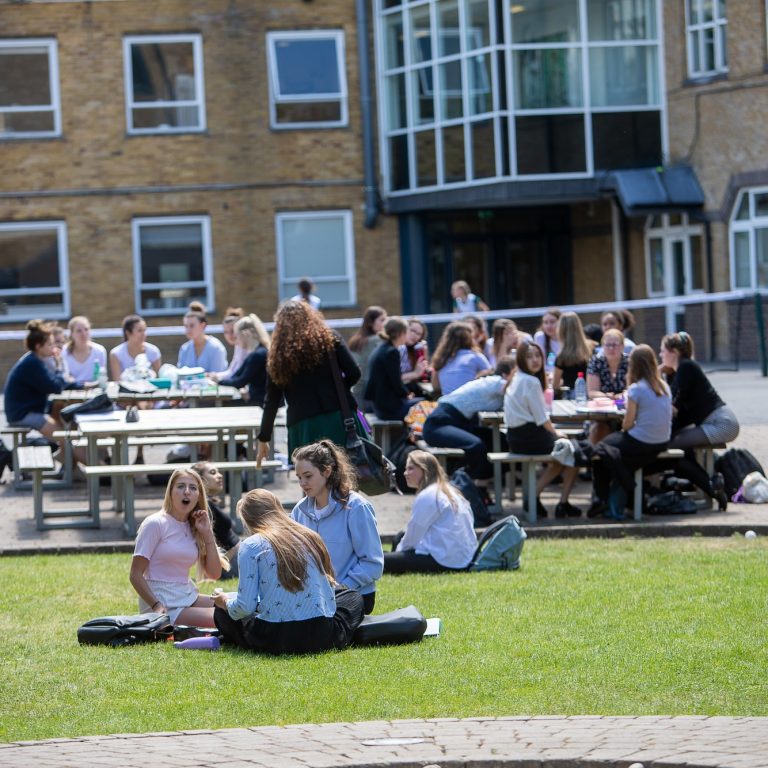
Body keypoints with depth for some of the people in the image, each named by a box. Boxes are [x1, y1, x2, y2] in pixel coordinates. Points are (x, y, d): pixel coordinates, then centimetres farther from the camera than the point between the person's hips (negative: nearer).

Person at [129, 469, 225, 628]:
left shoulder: (194, 528, 13)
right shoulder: (155, 524, -8)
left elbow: (214, 574, 9)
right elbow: (136, 575, -12)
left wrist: (208, 534, 0)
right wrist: (156, 606, -26)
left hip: (189, 598, 7)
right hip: (165, 608, -7)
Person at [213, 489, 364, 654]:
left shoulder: (251, 546, -3)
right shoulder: (310, 537, 11)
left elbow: (245, 607, -8)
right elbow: (330, 586, 16)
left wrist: (226, 602, 15)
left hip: (276, 639, -2)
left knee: (222, 611, 25)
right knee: (354, 598, 32)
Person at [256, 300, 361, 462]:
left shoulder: (278, 354, 9)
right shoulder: (330, 339, 6)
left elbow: (272, 401, 11)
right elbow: (353, 373, -1)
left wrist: (263, 439, 19)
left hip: (304, 428, 1)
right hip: (338, 419, -1)